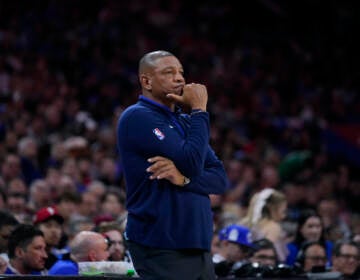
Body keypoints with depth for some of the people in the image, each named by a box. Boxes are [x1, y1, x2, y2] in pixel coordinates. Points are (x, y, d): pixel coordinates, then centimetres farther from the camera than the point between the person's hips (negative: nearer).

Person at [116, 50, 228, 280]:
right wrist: (199, 111, -7)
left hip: (198, 248, 8)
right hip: (161, 250, -8)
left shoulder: (185, 121, 17)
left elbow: (220, 179, 7)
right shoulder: (138, 117, -8)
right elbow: (192, 163, -17)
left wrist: (184, 178, -13)